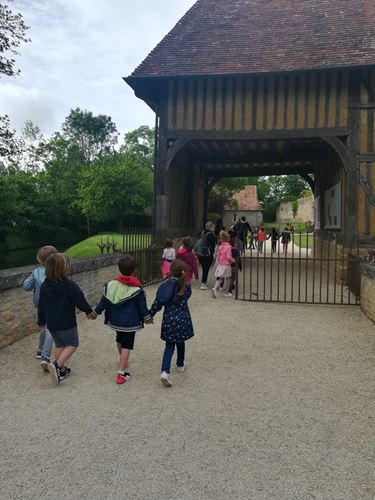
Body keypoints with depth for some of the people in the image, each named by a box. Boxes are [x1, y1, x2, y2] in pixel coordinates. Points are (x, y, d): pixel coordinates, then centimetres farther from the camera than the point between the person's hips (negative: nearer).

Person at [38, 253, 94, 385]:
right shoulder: (70, 286, -23)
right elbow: (81, 302, -14)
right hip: (67, 324, -6)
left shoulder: (44, 285, -4)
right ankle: (57, 365, -7)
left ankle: (61, 370, 28)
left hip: (51, 324, 6)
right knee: (72, 344, 12)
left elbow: (41, 305, 5)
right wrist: (89, 311, 7)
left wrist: (41, 321, 19)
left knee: (59, 345, 21)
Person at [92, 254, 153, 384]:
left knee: (120, 340, 26)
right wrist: (147, 317, 9)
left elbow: (104, 302, -2)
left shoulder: (111, 285, -7)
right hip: (130, 323, -4)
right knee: (127, 346, 1)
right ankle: (121, 373, -5)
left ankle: (123, 362, 47)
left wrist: (95, 313, 12)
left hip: (115, 320, 5)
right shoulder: (137, 289, -16)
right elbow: (142, 306, -7)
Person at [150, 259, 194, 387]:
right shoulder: (186, 286, -10)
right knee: (180, 342, 21)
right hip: (183, 319, 0)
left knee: (169, 346, 7)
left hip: (168, 319, 0)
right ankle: (180, 365, 41)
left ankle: (165, 371, -10)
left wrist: (150, 315, 7)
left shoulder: (164, 285, -7)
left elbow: (157, 303, -6)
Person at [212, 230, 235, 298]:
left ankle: (215, 288, -14)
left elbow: (217, 256, 8)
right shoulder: (228, 247, -13)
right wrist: (233, 260, -2)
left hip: (220, 265, 5)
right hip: (226, 265, -5)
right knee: (227, 279, 9)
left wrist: (217, 264, 18)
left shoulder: (220, 247, 4)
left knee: (219, 278, 9)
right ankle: (226, 293, 17)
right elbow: (228, 257, -20)